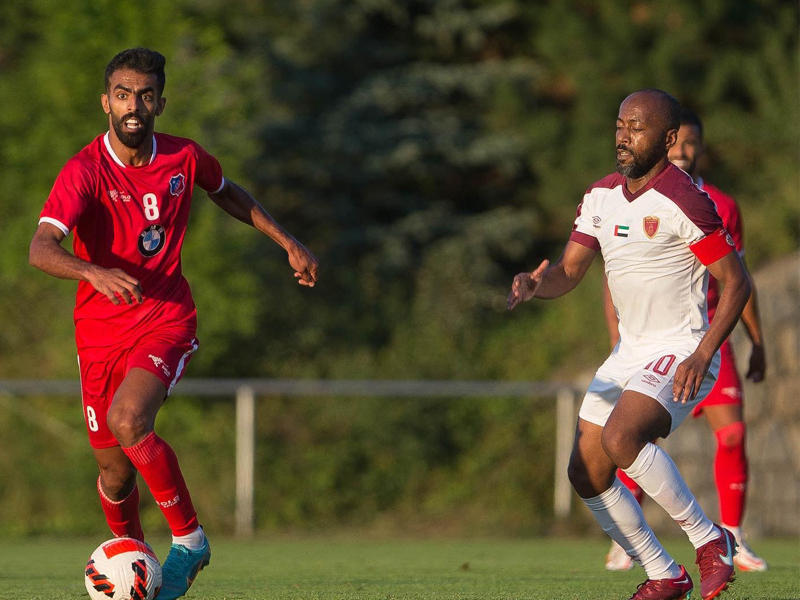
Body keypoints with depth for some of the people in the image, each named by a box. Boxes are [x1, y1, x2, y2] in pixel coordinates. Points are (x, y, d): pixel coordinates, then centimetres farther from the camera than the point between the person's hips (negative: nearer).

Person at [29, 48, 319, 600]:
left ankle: (189, 538, -14)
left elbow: (229, 193, 21)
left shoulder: (185, 159, -3)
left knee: (128, 420, -28)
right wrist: (94, 273, -49)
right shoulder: (84, 171, -15)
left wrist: (289, 243, 16)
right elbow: (42, 249, -30)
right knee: (115, 470, 5)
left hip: (167, 321, 0)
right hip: (100, 331, 1)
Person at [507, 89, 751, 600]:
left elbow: (737, 283, -15)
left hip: (682, 354, -8)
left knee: (620, 437, -31)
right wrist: (534, 285, -16)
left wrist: (702, 354, -24)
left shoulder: (684, 201, -17)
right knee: (587, 474, 2)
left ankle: (711, 541, -13)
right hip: (630, 353, 8)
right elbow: (569, 271, 7)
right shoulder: (601, 197, 6)